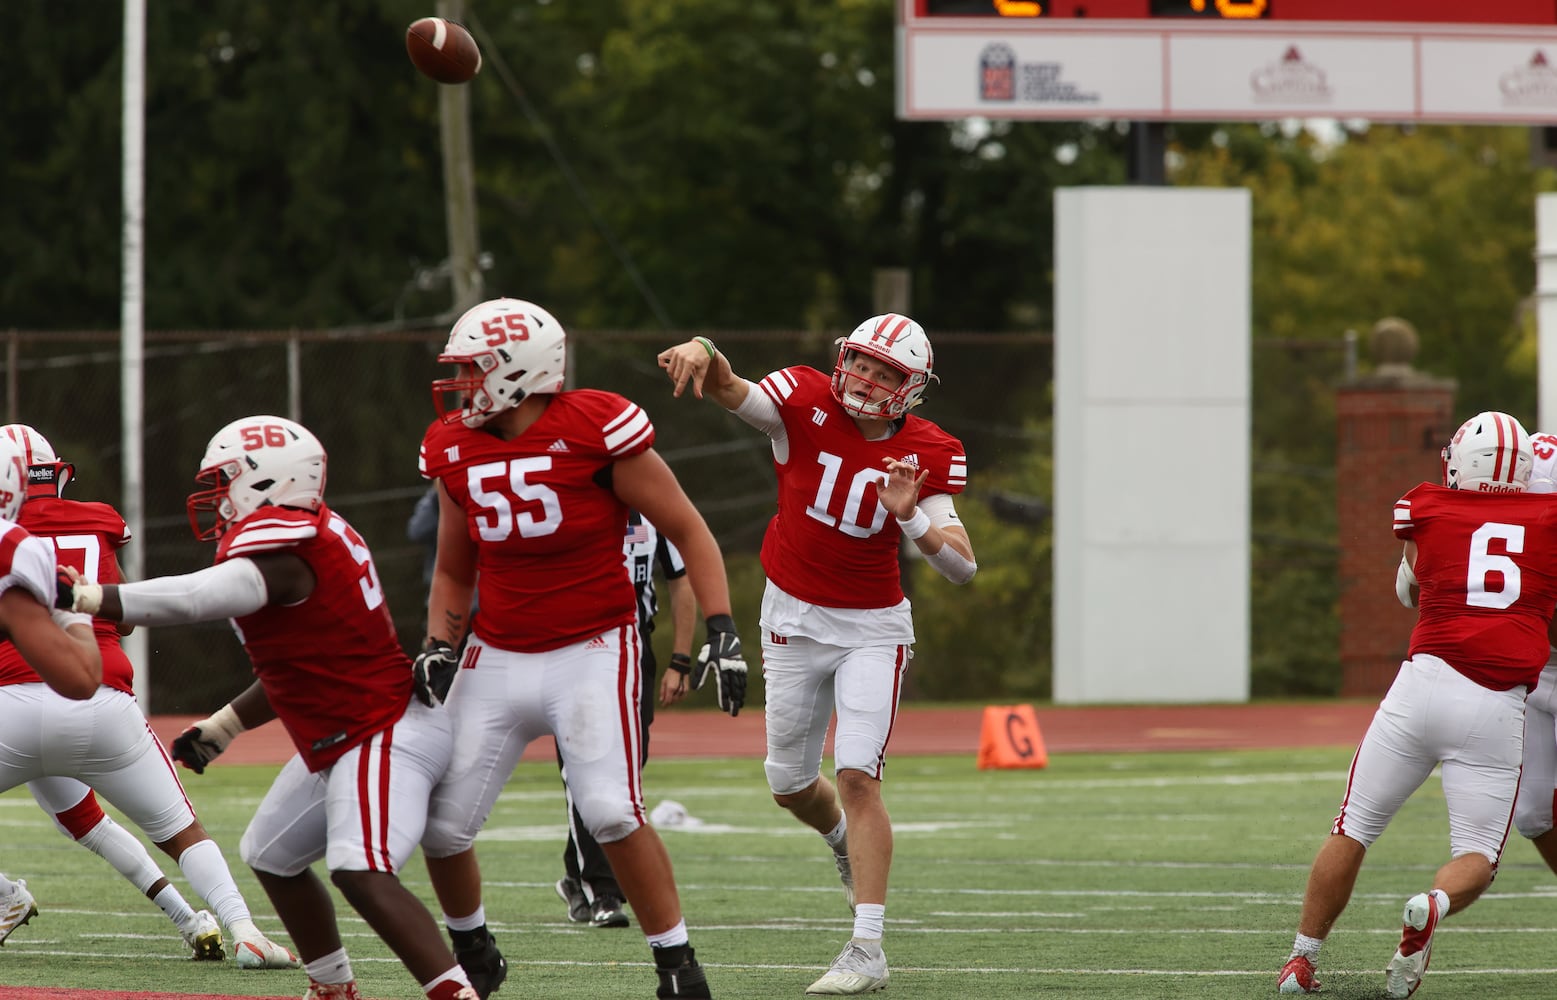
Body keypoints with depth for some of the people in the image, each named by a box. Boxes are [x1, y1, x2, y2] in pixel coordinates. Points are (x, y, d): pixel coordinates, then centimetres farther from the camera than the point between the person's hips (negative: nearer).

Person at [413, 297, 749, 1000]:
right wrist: (439, 646, 1)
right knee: (441, 825, 1)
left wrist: (722, 632, -14)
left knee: (610, 810, -23)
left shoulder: (596, 429, -15)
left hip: (592, 651, -5)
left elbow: (687, 532, -7)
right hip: (498, 659, 6)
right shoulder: (457, 450, 3)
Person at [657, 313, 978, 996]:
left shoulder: (927, 457, -11)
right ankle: (846, 841, 50)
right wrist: (702, 352, -55)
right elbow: (730, 391, -31)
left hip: (871, 629, -2)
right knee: (790, 784, 14)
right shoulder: (807, 403, -12)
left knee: (857, 776, -15)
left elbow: (962, 567, -15)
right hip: (794, 620, 2)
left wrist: (910, 516, -32)